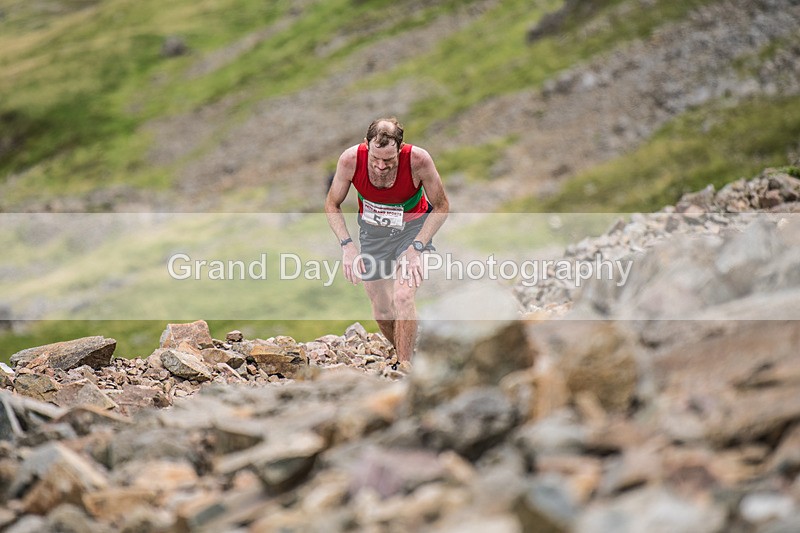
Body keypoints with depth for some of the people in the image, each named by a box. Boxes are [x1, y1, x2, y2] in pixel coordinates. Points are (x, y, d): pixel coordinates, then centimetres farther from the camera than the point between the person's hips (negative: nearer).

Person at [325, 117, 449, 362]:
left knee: (403, 297, -23)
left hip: (414, 227, -2)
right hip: (372, 231, 3)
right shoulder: (350, 160, -26)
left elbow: (441, 207, -14)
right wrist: (347, 244, -20)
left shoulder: (419, 160, -31)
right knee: (381, 312, 5)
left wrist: (416, 247, -22)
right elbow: (332, 206, -7)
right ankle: (405, 356, 32)